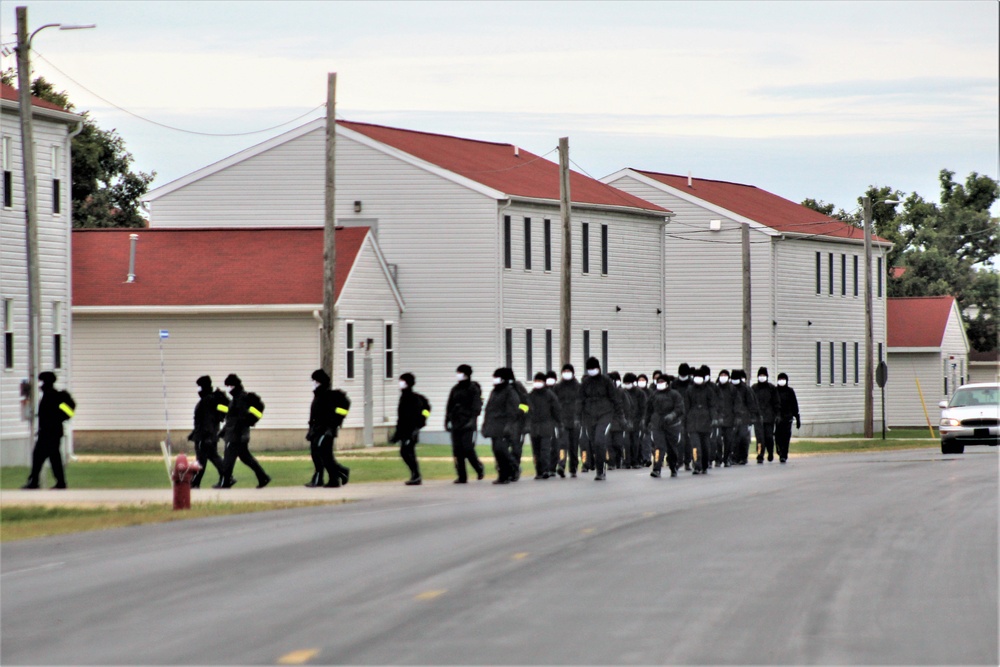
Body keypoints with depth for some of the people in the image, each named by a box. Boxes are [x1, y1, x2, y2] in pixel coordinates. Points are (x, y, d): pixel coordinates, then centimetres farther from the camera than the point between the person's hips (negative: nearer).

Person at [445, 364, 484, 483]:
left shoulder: (473, 389, -2)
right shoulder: (455, 389, 14)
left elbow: (476, 406, -9)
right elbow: (450, 406, 18)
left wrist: (472, 419, -20)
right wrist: (448, 420, 10)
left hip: (468, 425, -6)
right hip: (456, 423, 6)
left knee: (468, 449, -10)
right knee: (457, 451, 1)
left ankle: (479, 468, 15)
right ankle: (462, 477, 5)